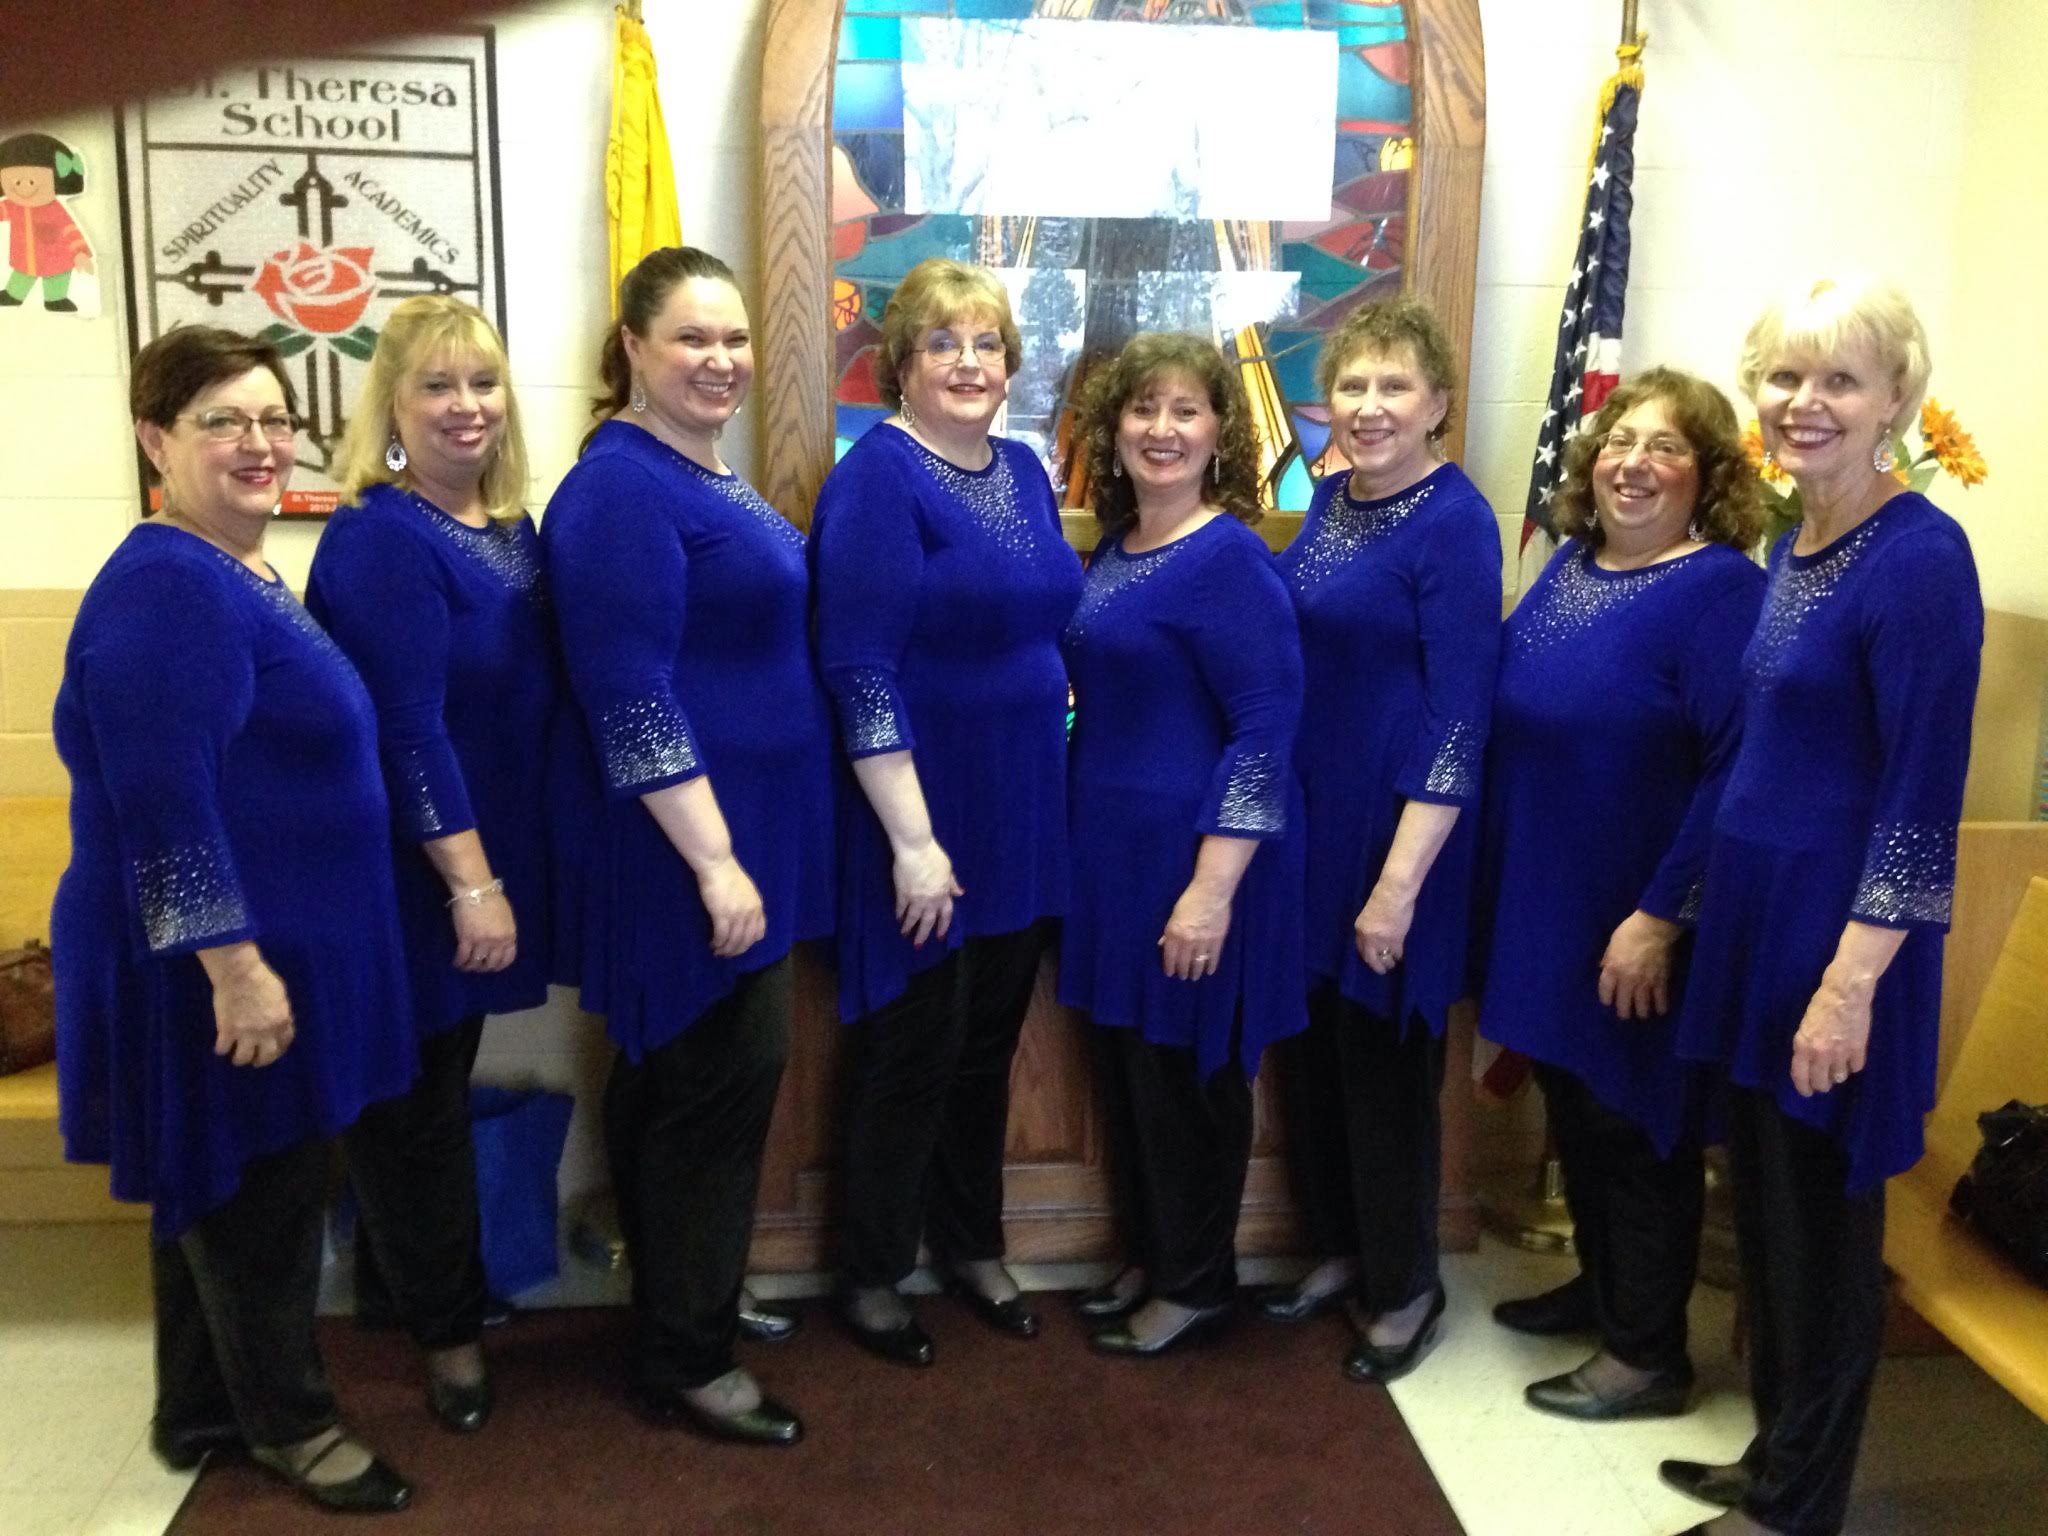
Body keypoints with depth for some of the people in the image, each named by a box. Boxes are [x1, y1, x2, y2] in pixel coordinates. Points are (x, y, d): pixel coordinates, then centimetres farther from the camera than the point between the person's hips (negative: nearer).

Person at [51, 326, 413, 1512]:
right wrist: (235, 965, -26)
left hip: (268, 947, 10)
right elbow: (162, 802, -26)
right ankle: (289, 1419, 25)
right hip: (217, 966, -10)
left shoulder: (245, 576, 12)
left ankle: (201, 1412, 35)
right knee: (257, 1192, 6)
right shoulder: (166, 588, -20)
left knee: (215, 1187, 20)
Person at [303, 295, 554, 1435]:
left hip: (498, 852, 8)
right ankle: (447, 1325, 22)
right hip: (413, 869, -8)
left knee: (444, 1076, 19)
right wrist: (471, 882, -22)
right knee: (416, 1096, 7)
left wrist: (502, 874, 13)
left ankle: (399, 1278, 38)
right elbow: (406, 729, -22)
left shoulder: (512, 527, 8)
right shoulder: (380, 538, -17)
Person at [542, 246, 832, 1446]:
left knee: (677, 1081, 18)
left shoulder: (706, 477, 14)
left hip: (752, 831, 10)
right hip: (692, 848, -10)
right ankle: (685, 1359, 14)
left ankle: (683, 1296, 34)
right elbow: (631, 699, -22)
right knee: (722, 1081, -1)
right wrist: (716, 862, -23)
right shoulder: (621, 489, -16)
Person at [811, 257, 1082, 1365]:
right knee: (913, 1047, 5)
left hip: (1024, 810, 7)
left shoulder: (1023, 471, 9)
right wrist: (912, 839, -22)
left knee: (990, 1038, 17)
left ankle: (971, 1244, 36)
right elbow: (860, 671, -20)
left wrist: (1062, 786, 16)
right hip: (924, 819, -7)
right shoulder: (877, 479, -15)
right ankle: (870, 1274, 25)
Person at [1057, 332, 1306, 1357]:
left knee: (1188, 1068, 6)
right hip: (1114, 848, 8)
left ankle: (1197, 1283, 25)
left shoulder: (1228, 560, -16)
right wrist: (1089, 842, 16)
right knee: (1129, 1059, 17)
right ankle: (1148, 1256, 35)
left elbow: (1266, 729, -20)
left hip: (1193, 856, -8)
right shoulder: (1115, 548, 9)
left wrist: (1213, 889, -24)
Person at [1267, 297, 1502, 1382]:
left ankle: (1404, 1288, 25)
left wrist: (1399, 884, -20)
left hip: (1394, 830, -7)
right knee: (1308, 1045, 16)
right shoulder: (1328, 501, 8)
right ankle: (1337, 1249, 36)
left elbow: (1458, 714, -17)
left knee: (1386, 1059, 5)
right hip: (1303, 815, 7)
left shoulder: (1455, 522, -14)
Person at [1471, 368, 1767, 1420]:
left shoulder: (1723, 590, -15)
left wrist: (1662, 916, -22)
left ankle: (1649, 1354, 20)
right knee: (1573, 1105, 19)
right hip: (1540, 897, 8)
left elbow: (1733, 772, -21)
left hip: (1636, 921, -7)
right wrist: (1499, 882, 15)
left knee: (1637, 1122, 5)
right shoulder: (1570, 565, 8)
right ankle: (1601, 1287, 39)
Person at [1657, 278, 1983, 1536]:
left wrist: (1850, 983, -20)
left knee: (1825, 1222, 7)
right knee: (1763, 1204, 18)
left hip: (1836, 928, -8)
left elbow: (1923, 801, -19)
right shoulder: (1796, 543, 9)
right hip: (1754, 908, 8)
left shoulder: (1919, 557, -17)